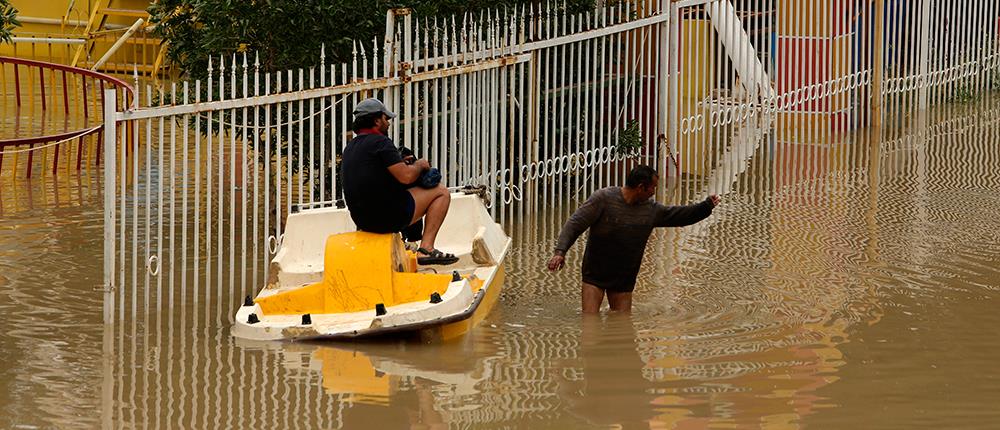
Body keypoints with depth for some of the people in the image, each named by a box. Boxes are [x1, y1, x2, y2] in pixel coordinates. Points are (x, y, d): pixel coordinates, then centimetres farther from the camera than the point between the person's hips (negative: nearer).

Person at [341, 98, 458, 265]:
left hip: (362, 220, 9)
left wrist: (399, 163, 20)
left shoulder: (349, 148, 14)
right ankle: (426, 248, -5)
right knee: (441, 192, 5)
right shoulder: (380, 142, -13)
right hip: (388, 217, -9)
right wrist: (419, 165, 2)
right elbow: (406, 177, -19)